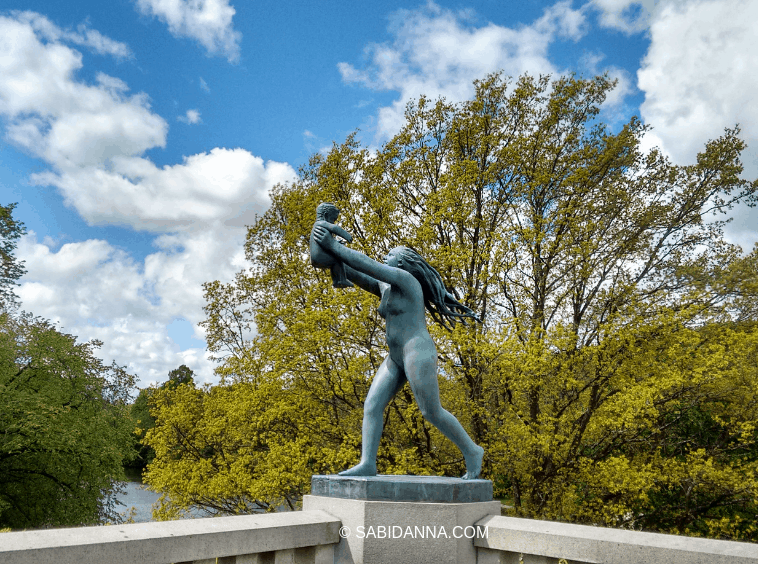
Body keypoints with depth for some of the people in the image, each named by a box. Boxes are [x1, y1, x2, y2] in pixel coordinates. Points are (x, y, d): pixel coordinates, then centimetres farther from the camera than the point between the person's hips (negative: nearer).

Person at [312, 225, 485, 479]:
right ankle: (367, 464, -6)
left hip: (418, 354, -9)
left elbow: (367, 265, -17)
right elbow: (356, 275, 16)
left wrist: (334, 246, -15)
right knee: (371, 406, -3)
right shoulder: (384, 287, 19)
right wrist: (330, 253, 4)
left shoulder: (404, 278, -8)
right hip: (396, 359, 9)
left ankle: (471, 451, 14)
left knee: (432, 413, -5)